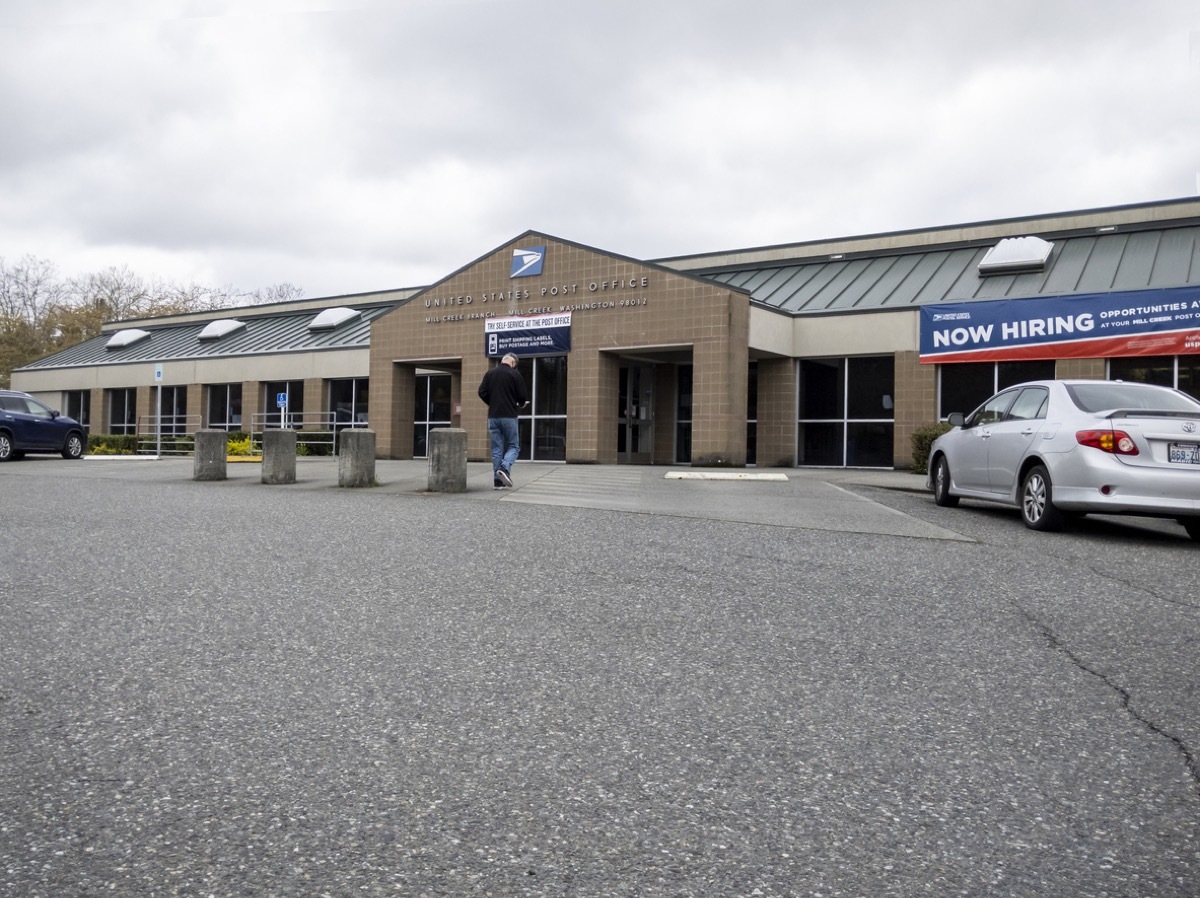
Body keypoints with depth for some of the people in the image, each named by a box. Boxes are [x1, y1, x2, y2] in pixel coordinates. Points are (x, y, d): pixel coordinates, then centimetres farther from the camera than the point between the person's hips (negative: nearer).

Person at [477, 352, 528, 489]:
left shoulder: (490, 374, 8)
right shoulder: (515, 374, -4)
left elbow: (482, 392, 2)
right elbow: (522, 396, -6)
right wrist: (521, 404, 16)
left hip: (493, 416, 4)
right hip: (509, 416, -4)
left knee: (496, 449, 7)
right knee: (513, 446, 7)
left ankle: (497, 481, 3)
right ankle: (505, 468, -19)